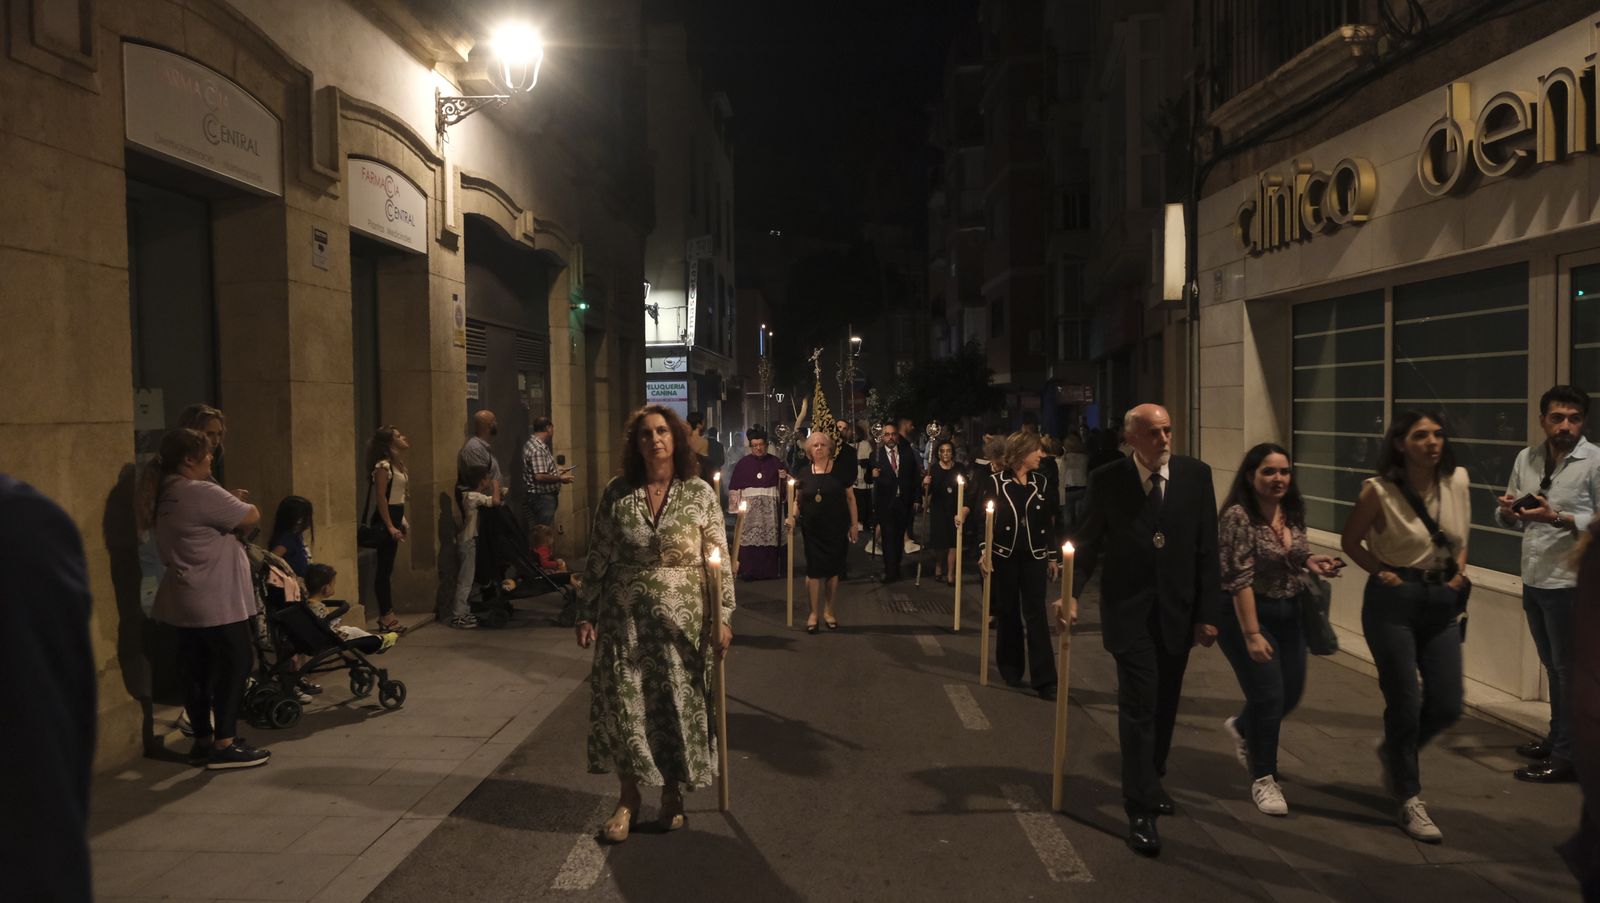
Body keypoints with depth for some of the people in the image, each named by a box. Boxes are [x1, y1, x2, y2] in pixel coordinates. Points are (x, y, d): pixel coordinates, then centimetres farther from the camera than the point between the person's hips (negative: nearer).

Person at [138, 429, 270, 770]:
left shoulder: (165, 495, 11)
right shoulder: (201, 493, -19)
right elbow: (252, 516, -15)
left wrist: (230, 500, 5)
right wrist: (239, 501, 5)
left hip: (186, 600, 9)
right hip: (218, 600, -9)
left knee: (197, 669, 14)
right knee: (234, 665, 0)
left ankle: (203, 740, 22)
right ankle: (224, 746, 2)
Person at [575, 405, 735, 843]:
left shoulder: (699, 493, -2)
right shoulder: (617, 493, 1)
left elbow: (719, 559, -2)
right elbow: (597, 558, 5)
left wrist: (722, 615, -7)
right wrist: (587, 614, 3)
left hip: (682, 620, -1)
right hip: (625, 618, 1)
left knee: (679, 707, 6)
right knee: (623, 706, 3)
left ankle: (673, 794, 26)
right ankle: (628, 798, 20)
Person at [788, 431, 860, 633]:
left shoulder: (839, 469, -3)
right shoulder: (804, 473, 1)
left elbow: (850, 497, 2)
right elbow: (798, 499, 10)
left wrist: (854, 524, -1)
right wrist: (792, 516, -8)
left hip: (837, 529, 0)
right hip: (812, 530, 1)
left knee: (833, 570, 7)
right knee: (814, 570, 0)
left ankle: (828, 611, 21)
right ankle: (813, 613, 12)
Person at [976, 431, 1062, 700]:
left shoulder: (1041, 483, 3)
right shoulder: (995, 483, -6)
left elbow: (1049, 522, 8)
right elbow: (982, 519, -5)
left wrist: (1053, 556, 9)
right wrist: (984, 551, -14)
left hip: (1034, 558, 2)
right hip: (1004, 557, -2)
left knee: (1036, 615, -3)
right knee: (1008, 613, 9)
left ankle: (1044, 678, -4)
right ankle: (1011, 668, 24)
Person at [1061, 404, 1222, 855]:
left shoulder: (1196, 475, -2)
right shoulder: (1106, 480, -7)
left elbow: (1207, 550, 0)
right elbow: (1087, 542, -4)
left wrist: (1208, 612, -1)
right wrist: (1072, 593, -20)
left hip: (1178, 611, 3)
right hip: (1129, 612, -3)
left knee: (1164, 705, 16)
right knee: (1139, 707, -6)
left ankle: (1152, 781, 37)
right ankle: (1140, 809, 2)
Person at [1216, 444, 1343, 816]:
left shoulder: (1293, 512, 2)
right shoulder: (1238, 516, -19)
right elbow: (1239, 579, -21)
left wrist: (1310, 561, -5)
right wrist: (1252, 634, -23)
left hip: (1290, 614, 7)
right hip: (1249, 614, -7)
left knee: (1292, 692, 12)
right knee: (1269, 695, -4)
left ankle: (1242, 728, 42)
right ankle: (1263, 779, 16)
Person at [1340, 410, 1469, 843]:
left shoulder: (1457, 481, 0)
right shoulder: (1379, 491, -13)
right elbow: (1350, 541, 2)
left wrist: (1459, 572, 4)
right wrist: (1382, 572, -8)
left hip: (1441, 601, 5)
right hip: (1393, 601, -5)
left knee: (1447, 706, 5)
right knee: (1405, 704, 0)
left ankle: (1393, 751, 36)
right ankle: (1410, 803, 15)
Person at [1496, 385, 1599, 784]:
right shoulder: (1526, 459, 8)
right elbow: (1513, 518, 16)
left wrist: (1557, 518, -26)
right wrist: (1508, 511, -6)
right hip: (1534, 579, 7)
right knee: (1553, 666, 19)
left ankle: (1566, 758, 8)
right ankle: (1558, 739, 33)